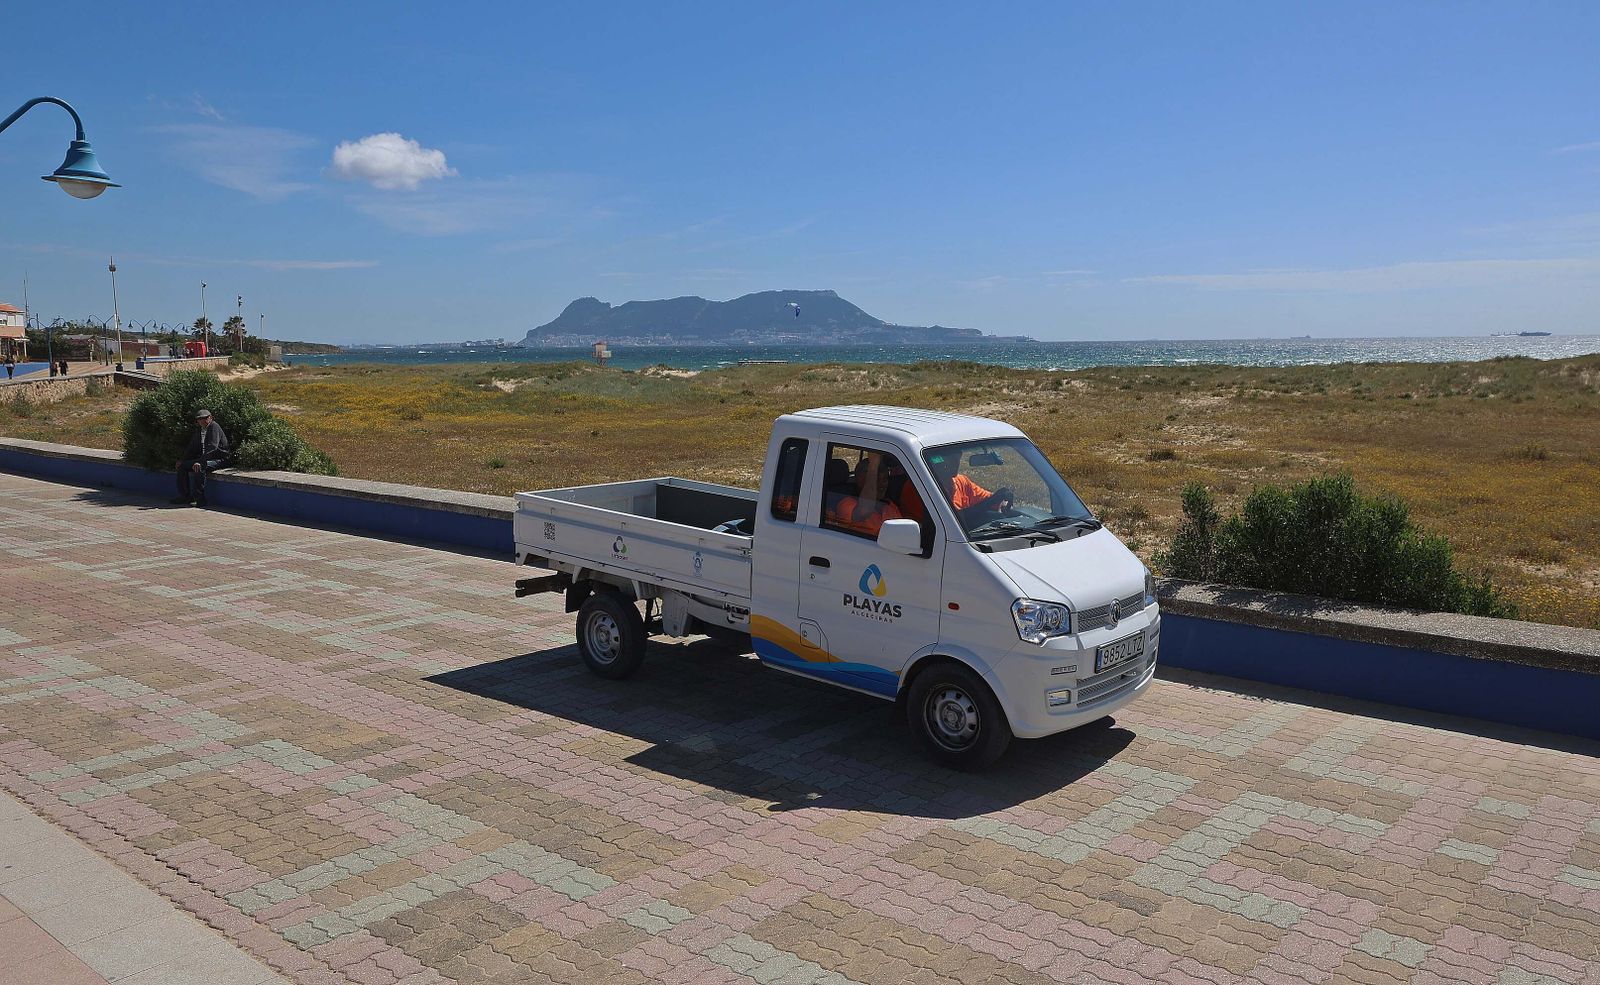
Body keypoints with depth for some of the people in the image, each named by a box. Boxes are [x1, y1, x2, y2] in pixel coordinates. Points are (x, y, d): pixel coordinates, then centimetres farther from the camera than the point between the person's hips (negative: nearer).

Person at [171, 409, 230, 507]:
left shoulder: (214, 427, -13)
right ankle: (185, 496, 4)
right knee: (182, 466, -1)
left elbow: (212, 447, -25)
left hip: (218, 459, -9)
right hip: (203, 458, 9)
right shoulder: (199, 429, 14)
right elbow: (193, 447, 21)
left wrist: (200, 462, -32)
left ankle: (200, 500, -29)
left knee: (199, 468, -34)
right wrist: (183, 461, 8)